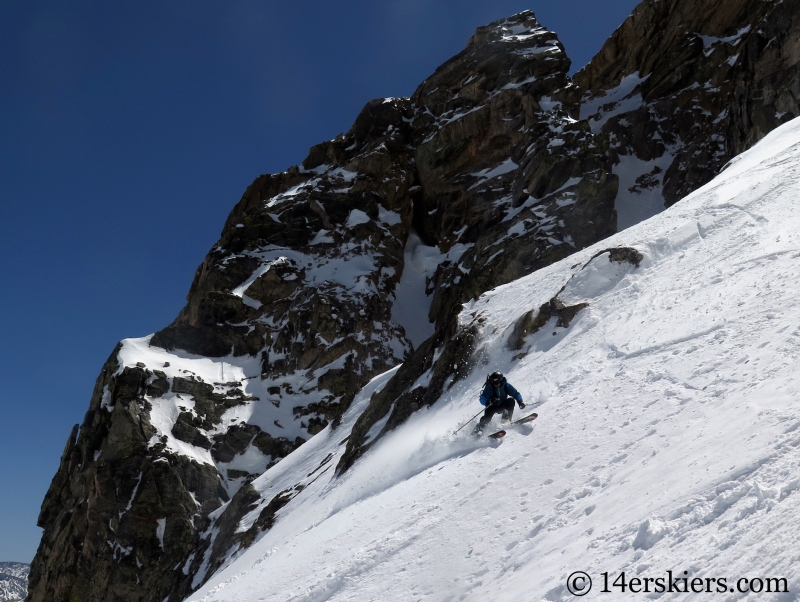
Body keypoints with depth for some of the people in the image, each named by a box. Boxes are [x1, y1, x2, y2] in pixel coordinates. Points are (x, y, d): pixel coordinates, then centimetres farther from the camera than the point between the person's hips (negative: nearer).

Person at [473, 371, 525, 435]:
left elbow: (516, 394, -10)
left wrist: (520, 402, -27)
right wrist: (488, 401, -46)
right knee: (489, 412, -30)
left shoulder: (506, 385, -15)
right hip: (494, 406, -2)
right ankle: (479, 428, -26)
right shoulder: (489, 387, -20)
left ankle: (506, 419, -17)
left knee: (511, 400, -23)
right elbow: (482, 399, -25)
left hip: (503, 405, 2)